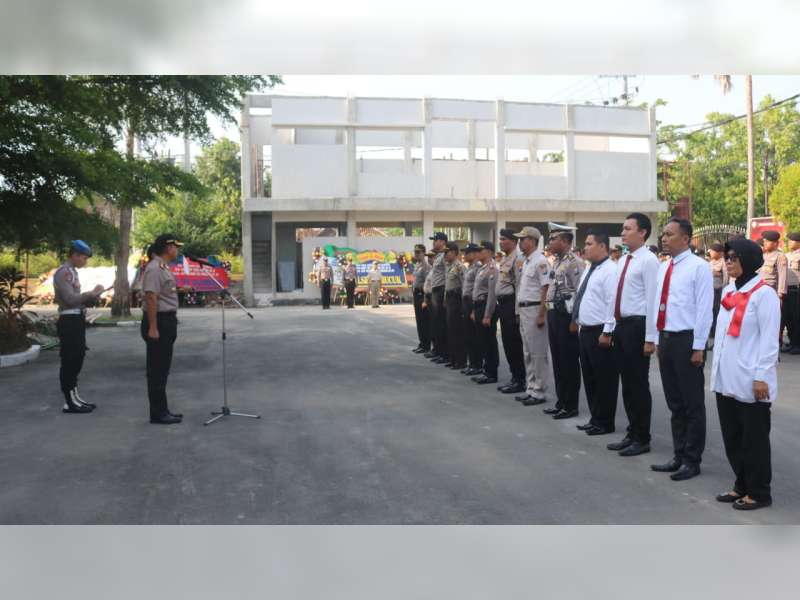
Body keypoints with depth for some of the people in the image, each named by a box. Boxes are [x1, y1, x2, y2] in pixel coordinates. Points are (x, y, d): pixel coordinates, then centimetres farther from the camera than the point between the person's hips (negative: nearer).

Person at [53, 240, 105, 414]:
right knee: (69, 360, -5)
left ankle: (74, 397, 24)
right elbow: (70, 299, -21)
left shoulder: (72, 272, 17)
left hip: (77, 320, 10)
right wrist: (91, 293, -13)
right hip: (69, 321, -10)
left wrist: (92, 297, 4)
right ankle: (69, 402, 0)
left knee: (76, 359, 15)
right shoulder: (63, 273, -13)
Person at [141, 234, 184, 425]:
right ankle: (157, 414, 2)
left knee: (162, 369, 14)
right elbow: (151, 298, -23)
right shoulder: (154, 269, -16)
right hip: (158, 322, -10)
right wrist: (152, 327, -27)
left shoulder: (164, 267, 16)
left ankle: (162, 410, 22)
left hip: (167, 321, 10)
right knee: (157, 370, -4)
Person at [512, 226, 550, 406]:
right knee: (527, 353, 14)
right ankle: (530, 389, 22)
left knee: (538, 353, -2)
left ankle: (539, 392, 5)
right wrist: (519, 310, 16)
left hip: (534, 310, -10)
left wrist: (542, 315, -21)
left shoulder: (540, 261, -13)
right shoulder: (525, 261, 15)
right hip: (523, 309, 10)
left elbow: (546, 289, -18)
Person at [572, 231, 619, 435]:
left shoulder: (610, 270, -14)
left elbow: (613, 303, -20)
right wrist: (578, 324, 17)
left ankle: (604, 423, 12)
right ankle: (595, 418, 27)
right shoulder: (589, 270, 16)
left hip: (600, 333, -10)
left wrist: (607, 332, -21)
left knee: (604, 380, 2)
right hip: (585, 331, 10)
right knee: (589, 378, 16)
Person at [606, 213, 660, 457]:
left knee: (639, 384, 1)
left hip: (637, 326, -8)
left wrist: (650, 338, -17)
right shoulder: (623, 261, 15)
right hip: (621, 326, 8)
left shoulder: (648, 260, -11)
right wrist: (609, 329, 17)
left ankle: (642, 439, 13)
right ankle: (632, 434, 24)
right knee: (627, 383, 14)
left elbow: (652, 300, -15)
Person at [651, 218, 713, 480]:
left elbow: (704, 309, -12)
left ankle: (692, 461, 14)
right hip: (665, 339, 7)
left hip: (686, 341, -7)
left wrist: (698, 348, -14)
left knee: (693, 404, 4)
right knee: (674, 404, 14)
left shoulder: (699, 267, -9)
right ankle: (679, 456, 25)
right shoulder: (663, 267, 12)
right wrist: (659, 340, 14)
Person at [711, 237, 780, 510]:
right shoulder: (728, 291, 12)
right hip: (726, 379, 7)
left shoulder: (764, 293, -11)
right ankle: (742, 485, 28)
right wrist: (716, 369, 15)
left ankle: (759, 492, 18)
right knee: (732, 437, 14)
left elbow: (769, 339, -13)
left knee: (754, 439, 5)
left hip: (750, 381, -7)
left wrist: (761, 377, -16)